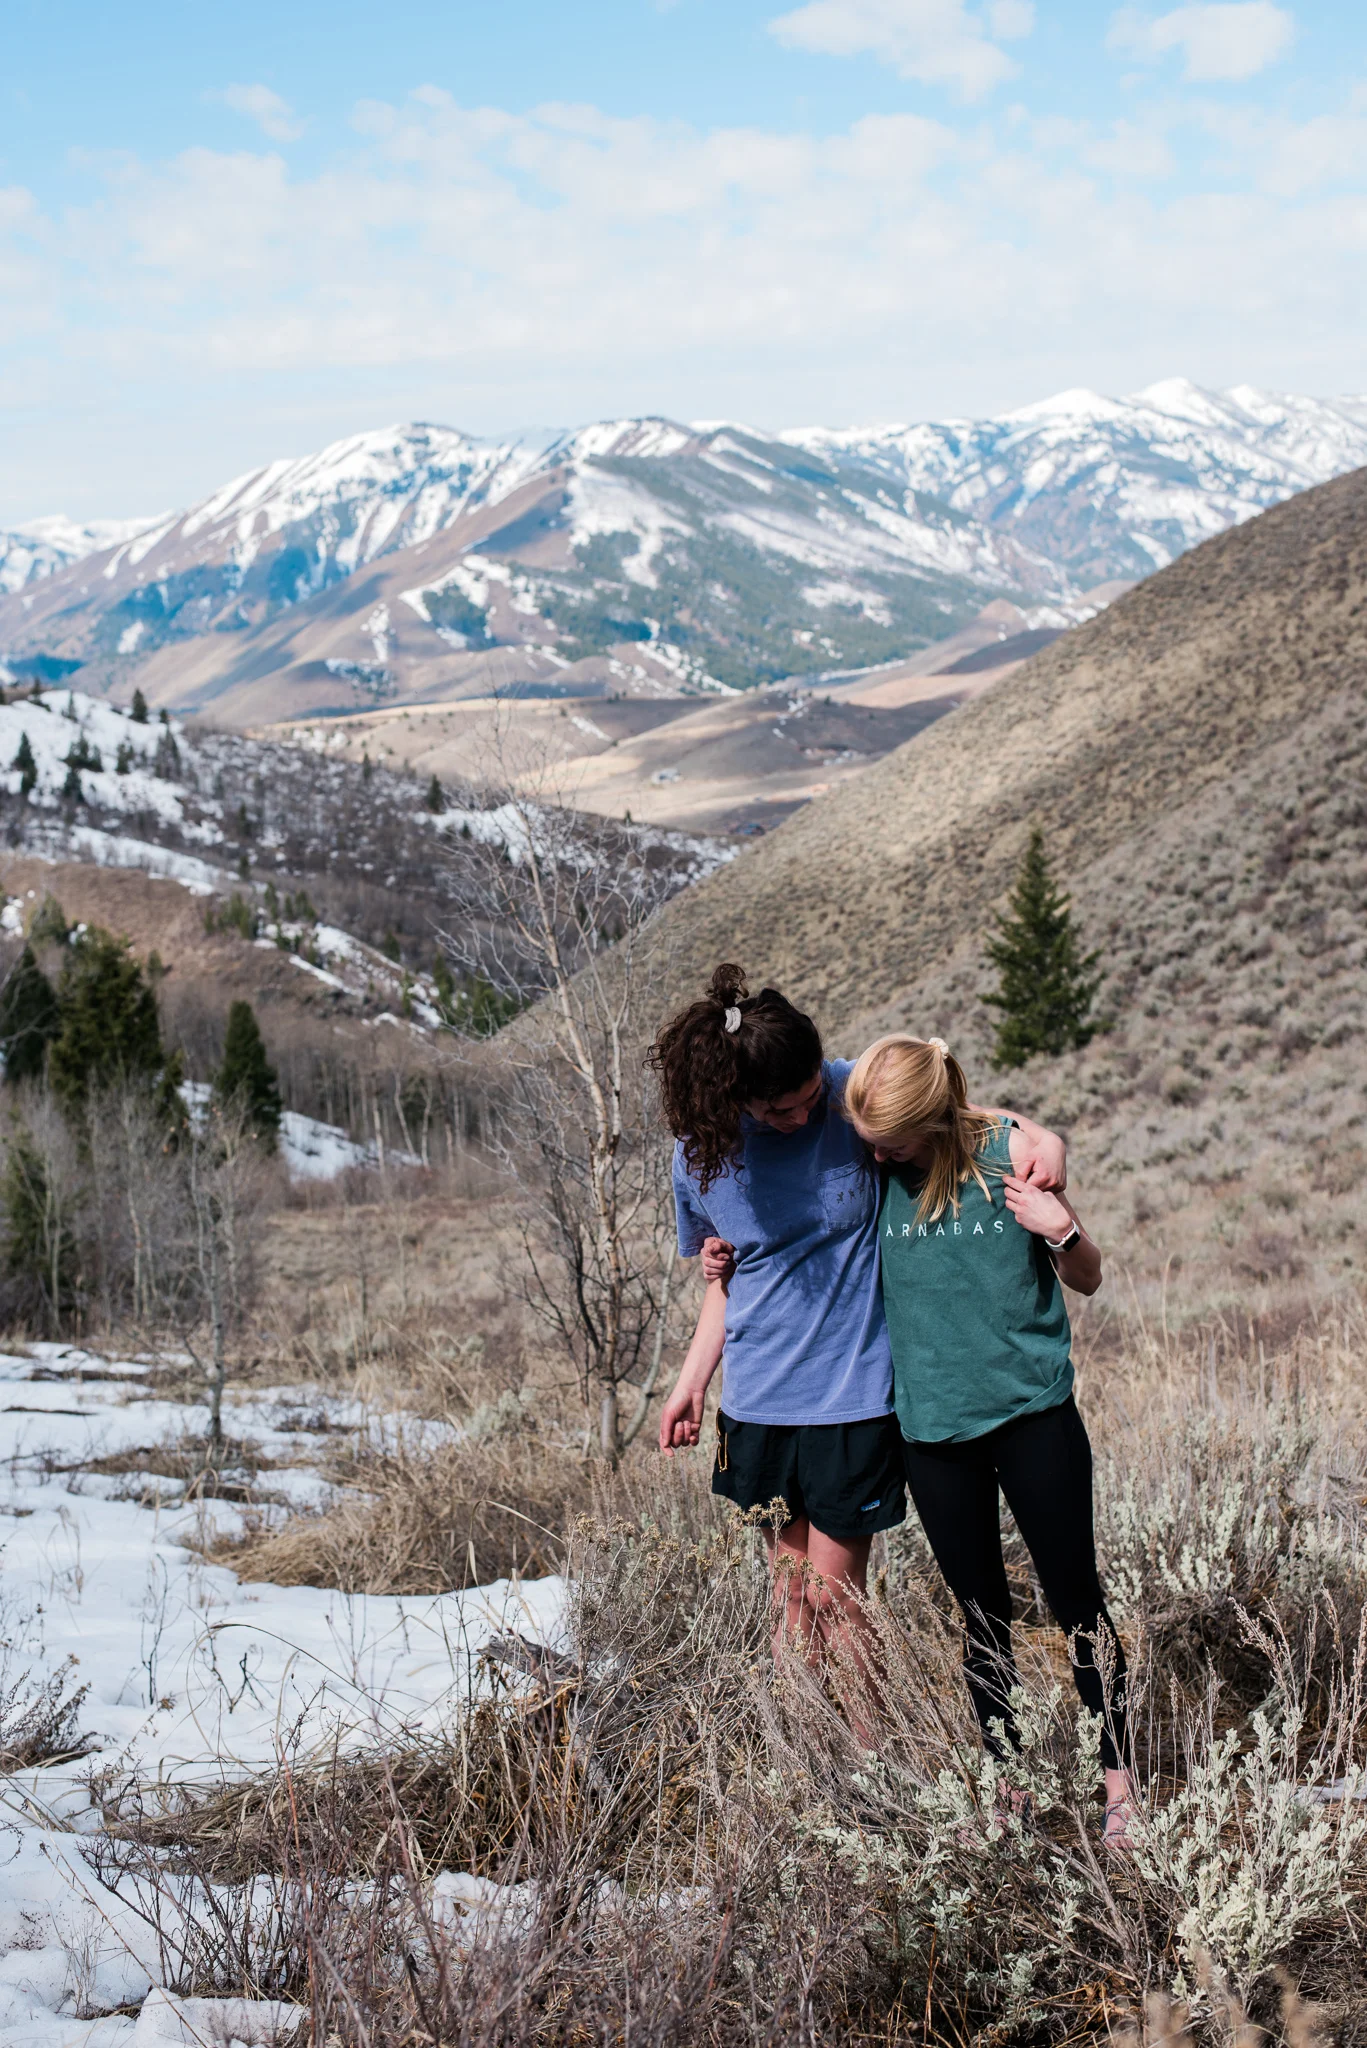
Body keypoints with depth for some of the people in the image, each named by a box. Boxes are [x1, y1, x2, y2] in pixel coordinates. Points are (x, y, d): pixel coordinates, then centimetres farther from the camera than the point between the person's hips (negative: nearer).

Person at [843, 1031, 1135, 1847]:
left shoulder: (1010, 1150, -9)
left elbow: (1088, 1280, 0)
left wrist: (1060, 1230, -20)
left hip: (1032, 1411, -2)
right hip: (934, 1422, 2)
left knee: (1076, 1597, 4)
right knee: (983, 1612, 12)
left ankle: (1120, 1779, 18)